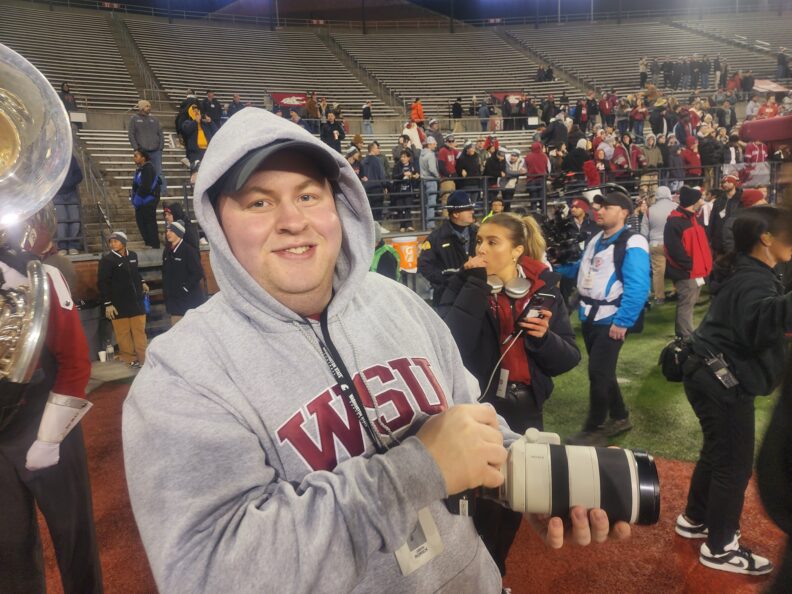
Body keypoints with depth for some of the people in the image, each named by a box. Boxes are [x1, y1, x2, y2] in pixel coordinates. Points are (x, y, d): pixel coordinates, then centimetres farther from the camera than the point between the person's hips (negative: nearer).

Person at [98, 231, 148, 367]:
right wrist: (108, 303, -13)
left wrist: (142, 283, 13)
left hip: (136, 300, 5)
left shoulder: (133, 256, 5)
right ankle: (129, 358, 12)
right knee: (123, 333, 2)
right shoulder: (107, 260, -10)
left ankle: (143, 357, 16)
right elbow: (102, 283, -10)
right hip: (118, 303, -5)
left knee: (140, 330, 8)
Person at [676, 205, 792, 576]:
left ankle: (694, 519, 36)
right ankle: (719, 547, 13)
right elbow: (760, 321, -43)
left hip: (719, 377, 11)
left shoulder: (748, 272, 12)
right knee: (735, 463, 0)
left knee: (718, 453, 21)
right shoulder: (753, 280, -20)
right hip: (722, 381, -11)